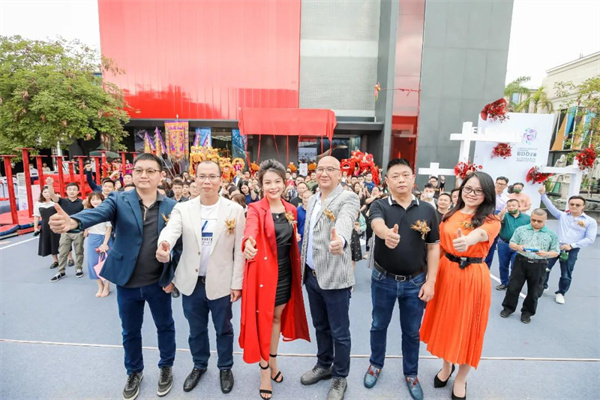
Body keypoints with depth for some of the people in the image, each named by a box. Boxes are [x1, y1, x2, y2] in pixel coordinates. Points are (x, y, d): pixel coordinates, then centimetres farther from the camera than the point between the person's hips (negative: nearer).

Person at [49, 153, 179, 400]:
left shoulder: (171, 206, -7)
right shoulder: (118, 201, -7)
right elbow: (98, 213, -27)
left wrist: (174, 276, -8)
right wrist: (73, 222, -49)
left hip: (159, 282, 0)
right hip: (127, 282, 1)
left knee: (165, 326, 18)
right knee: (130, 331, 21)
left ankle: (166, 367, 44)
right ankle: (134, 372, 47)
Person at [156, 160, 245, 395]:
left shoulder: (235, 210, -8)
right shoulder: (182, 209, -2)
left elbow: (239, 250, -7)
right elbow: (170, 230, -21)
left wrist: (236, 283, -7)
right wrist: (164, 246, -44)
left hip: (221, 283, -2)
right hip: (191, 283, 2)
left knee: (223, 329, 17)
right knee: (196, 330, 22)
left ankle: (225, 368, 43)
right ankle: (199, 365, 48)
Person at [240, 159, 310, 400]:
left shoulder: (291, 210, 4)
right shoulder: (256, 209, -12)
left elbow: (292, 242, 10)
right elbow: (251, 229, -35)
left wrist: (298, 270, 10)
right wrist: (248, 244, -56)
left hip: (285, 272, 5)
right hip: (264, 271, -5)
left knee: (278, 317, 19)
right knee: (263, 319, 9)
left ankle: (273, 362, 41)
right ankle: (265, 373, 29)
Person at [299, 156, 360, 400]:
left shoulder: (348, 198, -12)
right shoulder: (312, 200, 10)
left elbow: (344, 224, -35)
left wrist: (340, 241, -56)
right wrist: (304, 269, 15)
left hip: (334, 277, -6)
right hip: (312, 275, 7)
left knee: (339, 332, 11)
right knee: (320, 326, 23)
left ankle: (340, 378, 32)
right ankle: (324, 365, 44)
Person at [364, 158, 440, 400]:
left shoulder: (427, 210, -4)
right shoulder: (379, 206, -11)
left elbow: (433, 247, 0)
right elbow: (377, 225, -34)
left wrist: (430, 281, -5)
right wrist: (387, 234, -57)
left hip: (415, 282, 1)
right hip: (383, 280, -1)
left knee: (412, 331, 18)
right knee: (379, 325, 19)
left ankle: (411, 374, 43)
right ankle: (376, 364, 44)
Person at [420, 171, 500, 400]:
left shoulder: (491, 220, -10)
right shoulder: (450, 215, 3)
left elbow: (481, 233, -35)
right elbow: (441, 246, 7)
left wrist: (467, 241, -57)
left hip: (473, 277, -3)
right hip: (446, 272, 4)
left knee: (467, 326, 9)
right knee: (446, 322, 16)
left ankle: (461, 378, 34)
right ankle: (447, 366, 41)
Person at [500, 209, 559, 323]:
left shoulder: (551, 235, 3)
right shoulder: (521, 229, 4)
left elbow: (556, 252, 2)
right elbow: (511, 244, 4)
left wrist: (546, 254, -19)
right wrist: (518, 247, -18)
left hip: (539, 266, 0)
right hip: (521, 262, 0)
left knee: (533, 291, 10)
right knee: (513, 286, 5)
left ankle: (527, 312, 27)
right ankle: (508, 307, 21)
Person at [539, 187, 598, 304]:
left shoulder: (590, 221, -1)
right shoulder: (562, 215, 5)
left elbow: (590, 239, -6)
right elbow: (550, 206, -4)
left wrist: (572, 245, -15)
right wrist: (543, 194, -17)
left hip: (572, 251, -1)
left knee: (566, 275, 9)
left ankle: (560, 293, 30)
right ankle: (542, 287, 26)